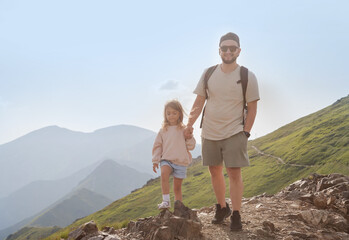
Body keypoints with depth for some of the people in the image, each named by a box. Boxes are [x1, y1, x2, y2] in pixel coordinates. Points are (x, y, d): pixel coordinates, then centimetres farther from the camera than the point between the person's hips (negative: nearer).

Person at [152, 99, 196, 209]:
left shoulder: (184, 129, 4)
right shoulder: (163, 130, 9)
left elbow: (191, 146, 6)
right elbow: (157, 146, 12)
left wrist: (189, 137, -13)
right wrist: (155, 161, 7)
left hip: (181, 161, 0)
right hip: (166, 159, 0)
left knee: (177, 187, 7)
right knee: (164, 173, -31)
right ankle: (166, 201, -31)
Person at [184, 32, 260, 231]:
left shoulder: (247, 77, -5)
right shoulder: (208, 73, 3)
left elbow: (252, 108, -3)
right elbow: (199, 102, 6)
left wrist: (246, 132, -8)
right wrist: (190, 124, -4)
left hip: (234, 133, -3)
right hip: (210, 133, 4)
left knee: (234, 172, -8)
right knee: (215, 171, 12)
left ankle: (236, 215, 2)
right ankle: (222, 207, 29)